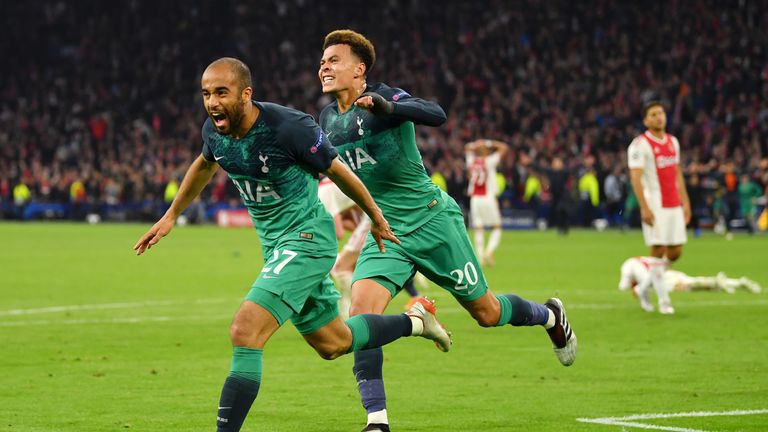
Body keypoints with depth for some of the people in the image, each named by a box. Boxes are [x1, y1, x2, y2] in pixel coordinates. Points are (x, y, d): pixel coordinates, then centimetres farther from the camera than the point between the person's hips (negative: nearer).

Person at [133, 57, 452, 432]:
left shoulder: (288, 128, -25)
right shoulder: (214, 131, -5)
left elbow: (337, 171, -9)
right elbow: (204, 166, 20)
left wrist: (375, 217, 4)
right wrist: (171, 215, 27)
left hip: (306, 238, -8)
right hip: (274, 243, 8)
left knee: (245, 333, -22)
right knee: (333, 344, 22)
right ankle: (415, 321, 44)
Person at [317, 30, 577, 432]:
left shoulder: (383, 97, -14)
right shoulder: (328, 119, 6)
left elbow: (436, 114, -35)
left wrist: (388, 108, -48)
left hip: (432, 220, -5)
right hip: (385, 232, 5)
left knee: (486, 313, 8)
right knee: (361, 311, -19)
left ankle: (550, 316, 40)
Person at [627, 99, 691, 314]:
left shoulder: (672, 141, 14)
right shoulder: (640, 144, -8)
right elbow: (636, 178, -14)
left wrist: (685, 202, 16)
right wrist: (644, 208, -20)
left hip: (674, 205, 7)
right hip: (655, 205, -7)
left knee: (675, 252, 6)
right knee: (658, 250, -7)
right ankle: (663, 300, -1)